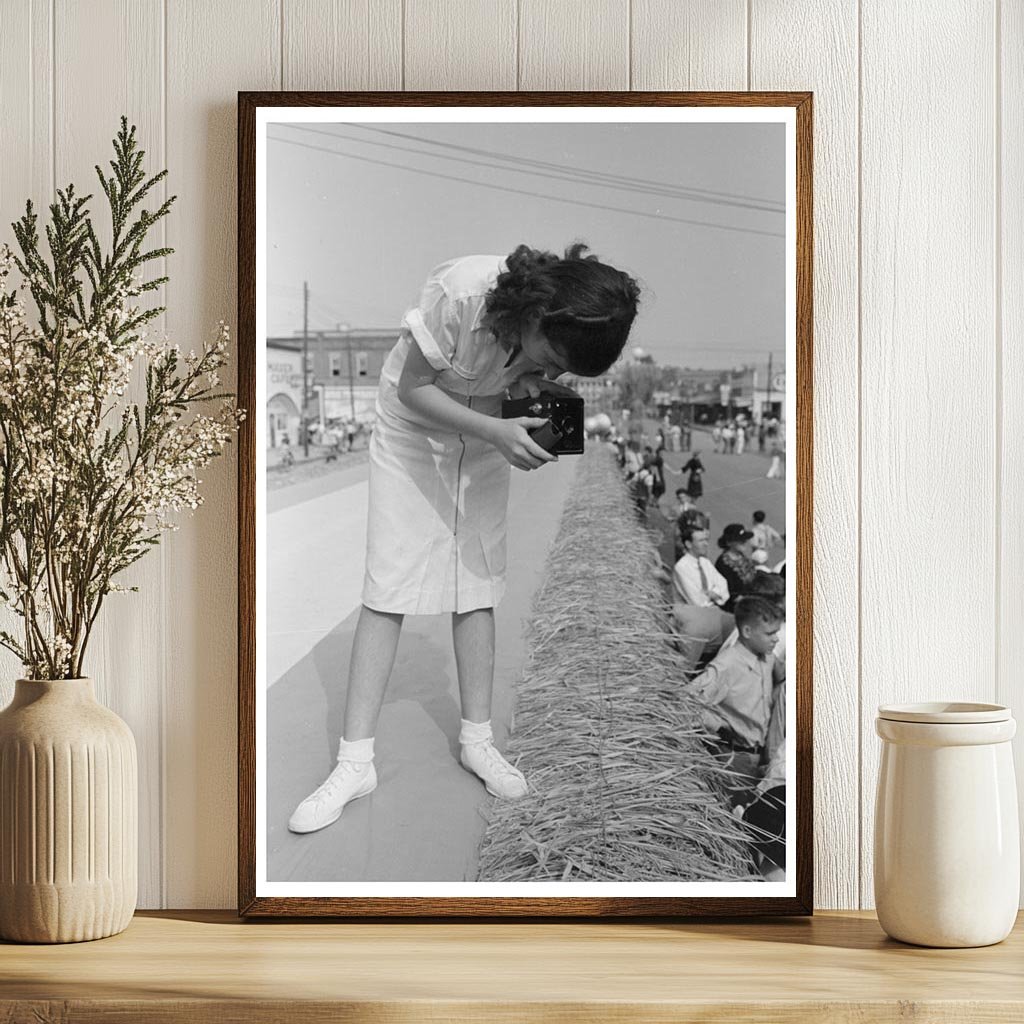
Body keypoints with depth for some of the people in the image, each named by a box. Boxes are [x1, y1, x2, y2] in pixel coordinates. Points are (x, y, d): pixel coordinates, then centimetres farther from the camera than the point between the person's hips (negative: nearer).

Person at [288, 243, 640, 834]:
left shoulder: (563, 330, -21)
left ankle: (478, 740, 15)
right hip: (412, 429, -4)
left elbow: (527, 388, -2)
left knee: (479, 587, 3)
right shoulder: (460, 292, -37)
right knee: (387, 587, -8)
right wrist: (497, 430, -36)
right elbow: (412, 387, -24)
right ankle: (356, 761, -5)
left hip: (489, 435, 4)